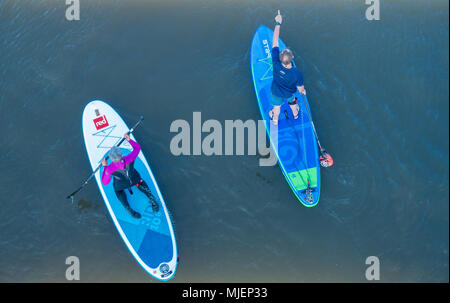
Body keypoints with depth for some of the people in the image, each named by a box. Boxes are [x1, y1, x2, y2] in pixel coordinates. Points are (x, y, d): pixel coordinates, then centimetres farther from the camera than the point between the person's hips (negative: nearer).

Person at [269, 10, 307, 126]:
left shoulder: (276, 64, -42)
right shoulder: (297, 73, -42)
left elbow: (275, 42, -36)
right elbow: (300, 88, -21)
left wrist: (278, 23, -30)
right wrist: (303, 91, 4)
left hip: (276, 93, 0)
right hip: (290, 93, 0)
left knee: (277, 106, 31)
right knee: (292, 101, 36)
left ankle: (275, 120, 61)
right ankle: (295, 114, 67)